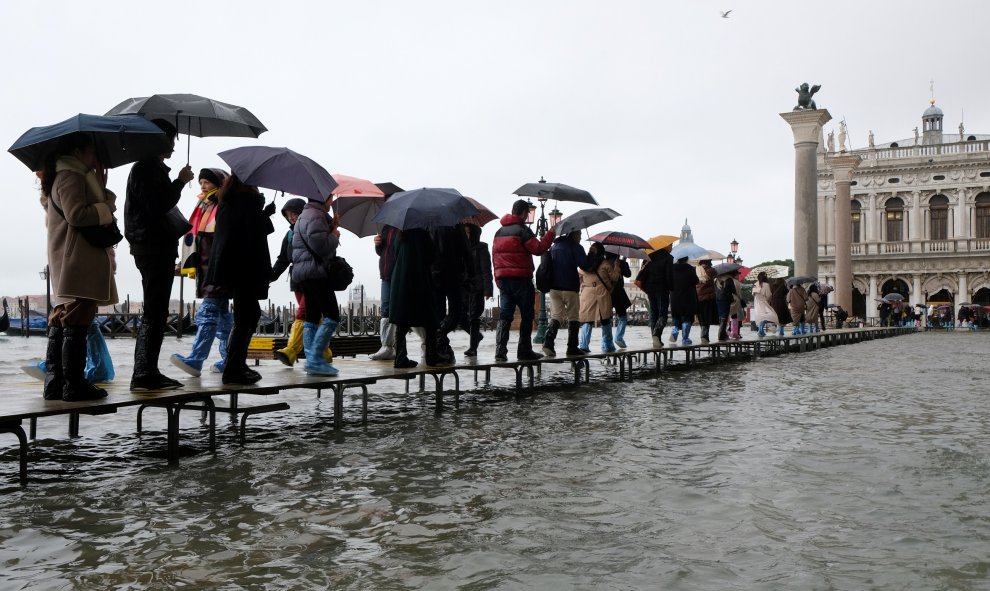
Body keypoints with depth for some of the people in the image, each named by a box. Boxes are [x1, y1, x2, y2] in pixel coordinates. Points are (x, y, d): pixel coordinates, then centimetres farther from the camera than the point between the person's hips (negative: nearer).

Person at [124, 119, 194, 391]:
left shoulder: (154, 169, 21)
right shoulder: (145, 169, -9)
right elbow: (156, 207, -21)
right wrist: (180, 182, -13)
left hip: (158, 248, 10)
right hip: (152, 248, -10)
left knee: (155, 313, 12)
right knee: (155, 313, -9)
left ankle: (146, 373, 18)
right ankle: (145, 375, -7)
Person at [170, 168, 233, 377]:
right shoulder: (203, 207, 20)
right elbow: (193, 235, 24)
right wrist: (186, 262, 21)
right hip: (205, 266, 9)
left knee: (209, 311, -14)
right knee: (222, 313, 12)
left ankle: (195, 360, -19)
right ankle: (228, 360, 18)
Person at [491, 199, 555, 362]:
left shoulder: (499, 232, 15)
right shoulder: (522, 229, -8)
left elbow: (495, 256, 16)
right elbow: (538, 249, -14)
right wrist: (550, 235, -1)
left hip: (502, 278, 6)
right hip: (521, 278, -6)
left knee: (504, 316, 4)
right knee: (526, 316, 4)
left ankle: (500, 351, -5)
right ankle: (524, 351, 6)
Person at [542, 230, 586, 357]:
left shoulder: (554, 247, 14)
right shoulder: (576, 247, -5)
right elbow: (585, 265, -12)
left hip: (554, 288, 5)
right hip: (570, 288, -5)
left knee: (556, 316, 4)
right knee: (573, 318, 6)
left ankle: (548, 342, -17)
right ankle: (572, 348, 5)